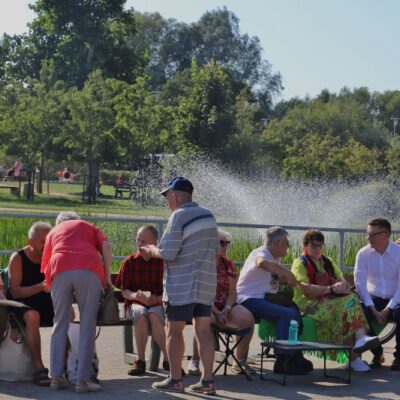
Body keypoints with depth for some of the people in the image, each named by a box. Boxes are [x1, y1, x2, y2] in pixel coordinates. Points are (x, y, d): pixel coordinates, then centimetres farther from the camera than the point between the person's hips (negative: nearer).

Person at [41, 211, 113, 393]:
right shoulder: (88, 226, 32)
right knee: (87, 325, 2)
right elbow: (106, 246, 12)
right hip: (88, 270, -1)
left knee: (60, 325, 12)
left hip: (59, 271, 1)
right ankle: (82, 379, -3)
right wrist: (107, 275, 15)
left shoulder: (53, 232, 34)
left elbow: (46, 266, 25)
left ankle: (56, 377, 7)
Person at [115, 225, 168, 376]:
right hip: (135, 303, 1)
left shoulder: (163, 262, 0)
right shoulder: (130, 262, 3)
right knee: (141, 314, -36)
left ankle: (168, 360, -28)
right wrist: (134, 295, -19)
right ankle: (140, 360, -28)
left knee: (153, 315, -36)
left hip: (158, 304, -1)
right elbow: (124, 291, 4)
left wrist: (157, 299, -20)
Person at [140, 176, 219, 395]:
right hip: (206, 284, 7)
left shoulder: (178, 216, -13)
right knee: (203, 330, 7)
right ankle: (207, 380, 6)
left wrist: (151, 250, 2)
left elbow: (167, 253, -17)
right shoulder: (209, 216, 10)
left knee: (174, 330, 2)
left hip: (182, 286, -7)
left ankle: (175, 380, 5)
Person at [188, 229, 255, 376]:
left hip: (225, 306, 5)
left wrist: (226, 310, -13)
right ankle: (195, 361, -23)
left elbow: (232, 292, 6)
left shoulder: (228, 264, 12)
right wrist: (216, 313, -21)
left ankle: (240, 361, -10)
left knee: (247, 318, -23)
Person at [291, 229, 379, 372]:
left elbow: (344, 282, 16)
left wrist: (342, 285, -10)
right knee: (340, 309, -32)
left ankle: (361, 337, -50)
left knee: (351, 300, -27)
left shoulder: (328, 262, 26)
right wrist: (330, 289, -21)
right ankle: (353, 357, -36)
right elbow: (306, 288, -13)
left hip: (329, 302, 6)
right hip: (308, 304, -5)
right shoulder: (299, 264, 5)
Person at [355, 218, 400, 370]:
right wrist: (373, 310, -19)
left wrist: (387, 310, -21)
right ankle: (377, 352, -7)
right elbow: (360, 283, -10)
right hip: (373, 299, 2)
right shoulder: (363, 253, -4)